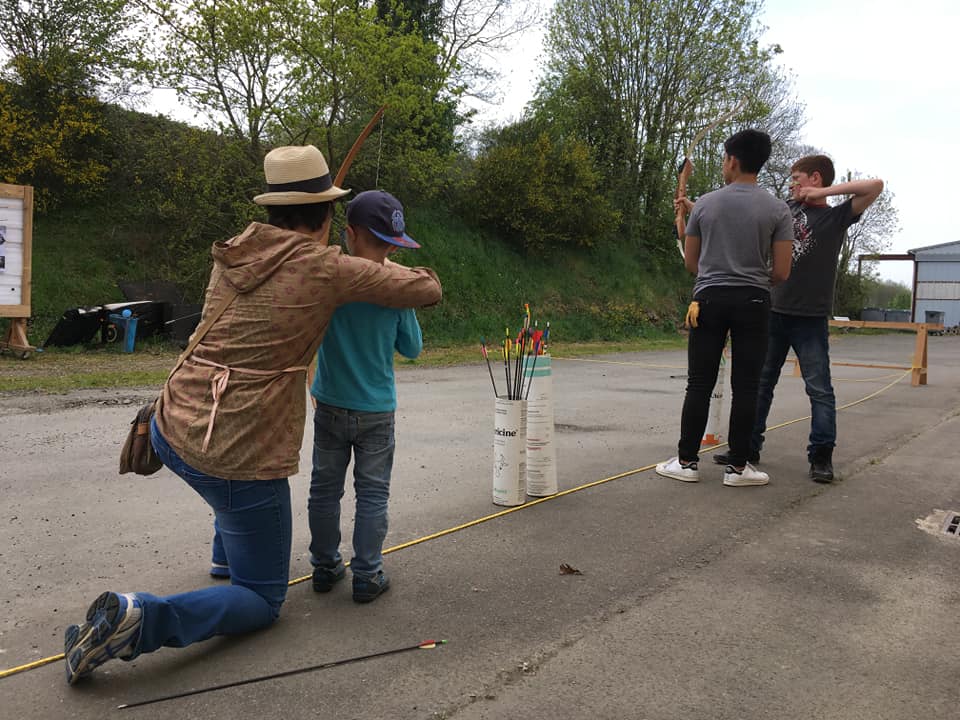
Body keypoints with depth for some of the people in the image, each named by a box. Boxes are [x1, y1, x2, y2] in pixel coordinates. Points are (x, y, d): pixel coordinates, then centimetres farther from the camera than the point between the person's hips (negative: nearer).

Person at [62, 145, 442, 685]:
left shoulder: (231, 254, 5)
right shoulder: (327, 269, -11)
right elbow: (428, 291, -2)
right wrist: (419, 276, 20)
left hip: (174, 433, 7)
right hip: (244, 462, -7)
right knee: (262, 602, 10)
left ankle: (231, 550, 53)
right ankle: (140, 621, -13)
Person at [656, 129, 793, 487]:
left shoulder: (705, 203, 2)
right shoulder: (777, 209, -1)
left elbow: (691, 262, 10)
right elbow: (781, 272, -2)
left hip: (709, 299, 1)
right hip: (753, 301, 0)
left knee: (699, 384, 5)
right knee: (745, 387, 4)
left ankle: (686, 461, 9)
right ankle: (737, 466, 9)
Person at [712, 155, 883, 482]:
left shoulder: (836, 216, -2)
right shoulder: (787, 209, 11)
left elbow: (875, 185, -14)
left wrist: (824, 192, -12)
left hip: (811, 320, -5)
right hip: (774, 311, 5)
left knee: (819, 388, -1)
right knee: (760, 382, 9)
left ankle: (821, 455, 6)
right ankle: (749, 446, 18)